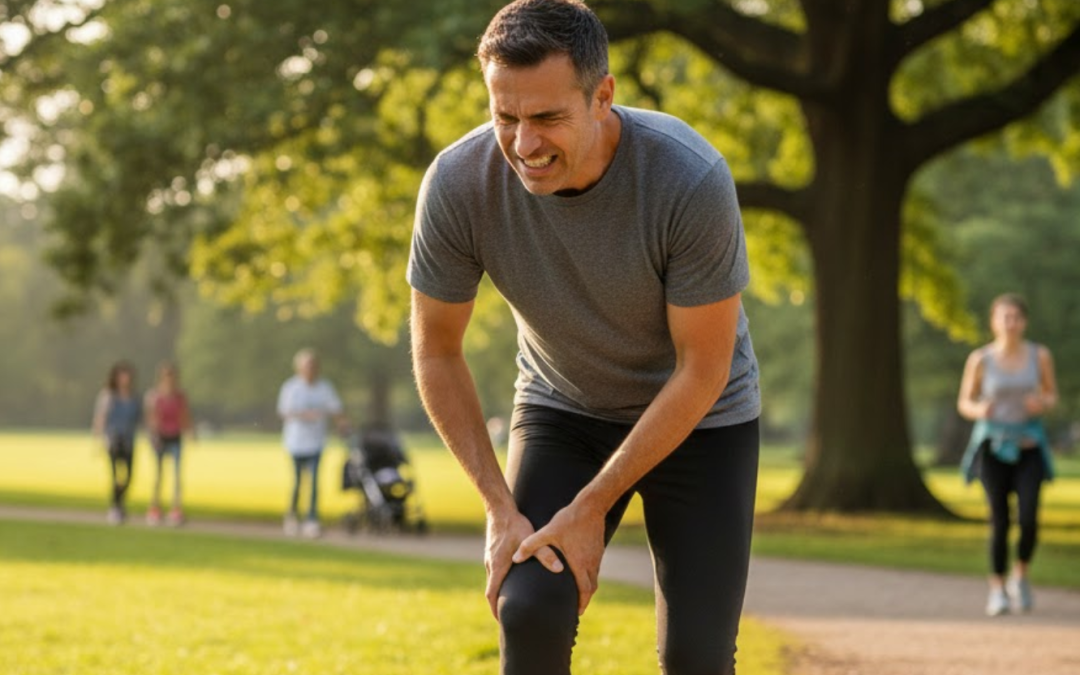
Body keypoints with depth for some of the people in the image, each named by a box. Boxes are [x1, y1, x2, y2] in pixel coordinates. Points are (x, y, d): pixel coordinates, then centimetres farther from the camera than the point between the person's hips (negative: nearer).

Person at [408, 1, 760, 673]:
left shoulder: (692, 181, -32)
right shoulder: (457, 184, -25)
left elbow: (702, 370, -21)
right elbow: (436, 352, -9)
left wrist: (592, 509, -20)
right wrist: (500, 505, -14)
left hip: (699, 417, -1)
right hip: (562, 410, 2)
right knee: (529, 611, -19)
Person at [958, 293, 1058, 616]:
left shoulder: (1040, 355, -2)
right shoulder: (980, 359, -5)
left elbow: (1052, 396, 10)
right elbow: (964, 403, 3)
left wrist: (1042, 404, -14)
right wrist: (979, 410, -20)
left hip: (1028, 446, 1)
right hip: (993, 444, -1)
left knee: (1029, 519, -14)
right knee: (999, 521, -5)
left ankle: (1020, 577, 13)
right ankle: (997, 590, 11)